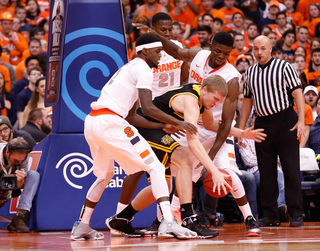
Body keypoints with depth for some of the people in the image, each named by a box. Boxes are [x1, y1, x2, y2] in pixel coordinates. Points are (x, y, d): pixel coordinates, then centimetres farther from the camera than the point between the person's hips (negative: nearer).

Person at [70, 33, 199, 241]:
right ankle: (168, 223, -20)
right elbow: (147, 107, -14)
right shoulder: (143, 68, -1)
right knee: (155, 168, -7)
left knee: (104, 175, 28)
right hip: (109, 122, -9)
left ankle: (82, 226, 28)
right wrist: (177, 122, -8)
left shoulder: (128, 68, 28)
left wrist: (162, 126, 23)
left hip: (91, 122, 9)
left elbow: (130, 115, 28)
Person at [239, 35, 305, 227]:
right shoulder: (250, 73, 14)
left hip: (285, 121, -5)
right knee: (266, 171, 4)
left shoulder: (283, 67, -1)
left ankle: (296, 214, -1)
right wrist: (241, 128, 16)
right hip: (262, 123, 5)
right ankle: (270, 215, 9)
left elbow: (297, 93, -7)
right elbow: (247, 101, 20)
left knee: (291, 168, -5)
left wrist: (301, 120, -16)